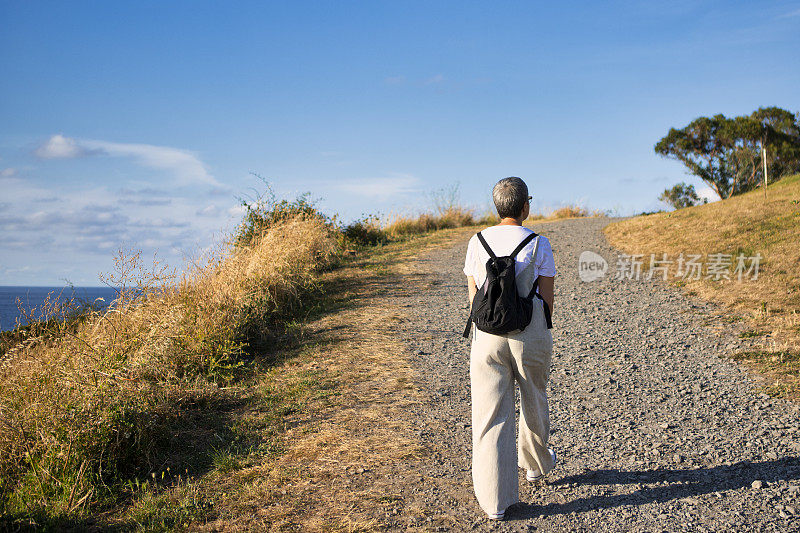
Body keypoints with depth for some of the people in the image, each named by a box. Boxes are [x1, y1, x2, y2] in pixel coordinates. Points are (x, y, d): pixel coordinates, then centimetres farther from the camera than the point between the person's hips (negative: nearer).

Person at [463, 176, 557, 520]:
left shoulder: (477, 242, 0)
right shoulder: (538, 245, -7)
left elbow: (473, 296, 5)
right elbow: (547, 298, -2)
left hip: (488, 335, 1)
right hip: (529, 335, -1)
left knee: (490, 415, 3)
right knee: (534, 401, 23)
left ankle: (495, 501, 3)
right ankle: (536, 464, 48)